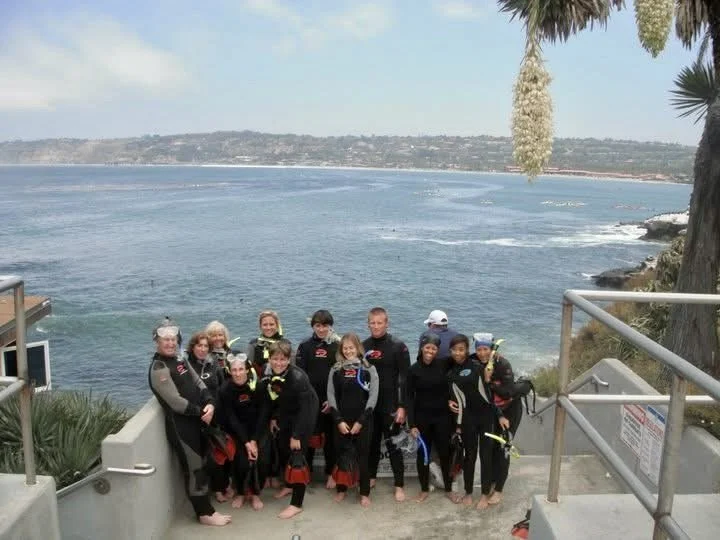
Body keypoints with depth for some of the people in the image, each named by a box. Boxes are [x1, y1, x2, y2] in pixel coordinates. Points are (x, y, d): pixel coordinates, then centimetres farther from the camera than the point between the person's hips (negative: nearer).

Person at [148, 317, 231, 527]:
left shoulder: (179, 360, 11)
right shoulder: (158, 368, -16)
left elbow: (198, 383, 6)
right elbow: (176, 402, -21)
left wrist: (209, 404, -11)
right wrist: (201, 412, -13)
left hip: (197, 420, 8)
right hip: (180, 425, -8)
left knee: (201, 464, 18)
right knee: (193, 468, 1)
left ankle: (204, 506, 32)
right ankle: (205, 513, 12)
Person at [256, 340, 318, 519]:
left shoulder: (298, 377, -31)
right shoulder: (269, 375, -12)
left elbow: (305, 408, -28)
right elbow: (269, 399, 5)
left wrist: (296, 435, -24)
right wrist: (272, 418, 3)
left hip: (305, 416, -7)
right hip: (285, 414, 7)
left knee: (297, 454, -10)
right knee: (282, 448, 18)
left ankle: (296, 504, 0)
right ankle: (289, 485, 43)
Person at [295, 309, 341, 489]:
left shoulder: (338, 346, 1)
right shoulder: (305, 346, 4)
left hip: (331, 400, 0)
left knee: (330, 437, 7)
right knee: (309, 437, 4)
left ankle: (330, 473, 21)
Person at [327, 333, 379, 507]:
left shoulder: (369, 369, -1)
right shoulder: (335, 370, 4)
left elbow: (373, 397, -5)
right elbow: (331, 396, 2)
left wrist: (361, 421, -10)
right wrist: (339, 420, -8)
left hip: (363, 421, -2)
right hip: (341, 421, 2)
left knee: (363, 456, 3)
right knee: (342, 455, 8)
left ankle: (365, 493, 15)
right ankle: (341, 489, 25)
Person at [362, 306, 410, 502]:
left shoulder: (398, 346, -7)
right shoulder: (363, 346, 5)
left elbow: (404, 378, -8)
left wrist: (402, 406, -13)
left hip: (390, 405, -3)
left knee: (393, 444, 2)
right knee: (371, 442, 13)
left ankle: (399, 485, 11)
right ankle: (371, 477, 30)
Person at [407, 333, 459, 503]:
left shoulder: (443, 365, -5)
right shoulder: (414, 369, -7)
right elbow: (410, 398, -5)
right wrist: (412, 424, -9)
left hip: (442, 416, 1)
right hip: (422, 417, 0)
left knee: (445, 453, 9)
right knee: (423, 453, 9)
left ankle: (448, 489, 26)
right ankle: (424, 489, 26)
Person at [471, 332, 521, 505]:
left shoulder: (502, 364, -27)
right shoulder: (474, 362, -15)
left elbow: (509, 393, -30)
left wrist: (489, 382, -37)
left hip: (509, 410, -4)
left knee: (501, 448, -2)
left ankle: (498, 490, 10)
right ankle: (492, 481, 29)